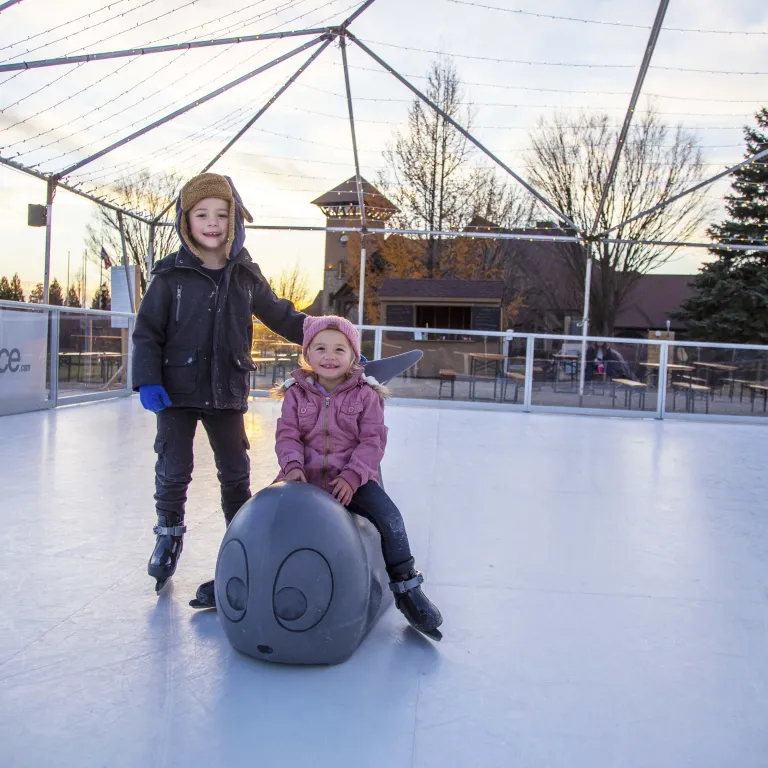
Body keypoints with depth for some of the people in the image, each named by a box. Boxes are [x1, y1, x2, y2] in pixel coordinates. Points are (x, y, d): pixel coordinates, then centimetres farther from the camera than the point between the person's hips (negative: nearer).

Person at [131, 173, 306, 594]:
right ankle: (169, 532, 27)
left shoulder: (247, 277, 2)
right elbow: (147, 331, -4)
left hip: (227, 392, 2)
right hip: (177, 390, -2)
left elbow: (283, 317, 10)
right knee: (173, 469, 1)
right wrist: (147, 381, -14)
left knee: (235, 471, 12)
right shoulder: (170, 276, -6)